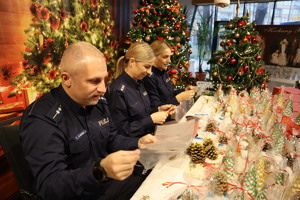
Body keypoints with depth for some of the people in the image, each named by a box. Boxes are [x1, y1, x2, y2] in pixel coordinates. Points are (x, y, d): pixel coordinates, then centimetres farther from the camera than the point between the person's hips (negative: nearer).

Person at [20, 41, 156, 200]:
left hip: (114, 182, 6)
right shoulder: (42, 119, -22)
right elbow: (48, 185, -26)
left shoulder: (98, 102, 1)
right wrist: (100, 171, -42)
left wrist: (138, 143, -8)